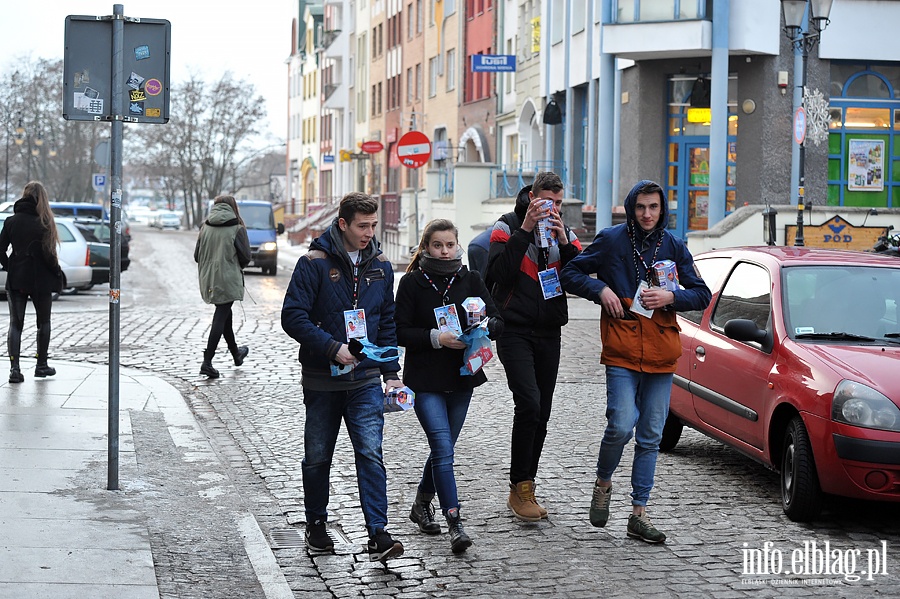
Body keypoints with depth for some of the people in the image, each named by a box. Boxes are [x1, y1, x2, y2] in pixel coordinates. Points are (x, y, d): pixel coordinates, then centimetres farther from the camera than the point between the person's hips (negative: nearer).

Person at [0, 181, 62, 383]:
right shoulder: (43, 222, -10)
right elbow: (48, 253, -15)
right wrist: (57, 273, -2)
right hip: (41, 279, -2)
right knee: (43, 322, 15)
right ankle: (42, 365, 22)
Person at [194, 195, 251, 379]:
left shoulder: (205, 228, 2)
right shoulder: (237, 229, -10)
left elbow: (197, 256, 4)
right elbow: (245, 257, -7)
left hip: (208, 280, 5)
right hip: (228, 280, -5)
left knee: (225, 315, 21)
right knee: (220, 318, -3)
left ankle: (235, 353, 38)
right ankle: (207, 362, -10)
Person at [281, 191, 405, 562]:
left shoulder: (380, 266, 6)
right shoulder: (314, 263, -9)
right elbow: (293, 316, -13)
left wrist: (391, 372, 8)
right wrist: (333, 348, -20)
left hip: (366, 380, 2)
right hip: (321, 381, -2)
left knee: (371, 455, -9)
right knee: (317, 458, 11)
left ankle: (378, 534, -9)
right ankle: (316, 525, 29)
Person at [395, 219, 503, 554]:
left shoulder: (470, 280, 5)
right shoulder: (412, 282, -3)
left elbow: (497, 322, 2)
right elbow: (400, 332, -7)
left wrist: (484, 323, -20)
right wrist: (437, 338, -19)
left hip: (462, 376, 4)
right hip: (425, 379, -4)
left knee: (443, 447, 14)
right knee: (443, 448, -13)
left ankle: (422, 504, 35)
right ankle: (454, 525, -14)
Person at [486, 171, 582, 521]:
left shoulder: (564, 232, 10)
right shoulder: (507, 227, -3)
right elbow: (498, 272, -18)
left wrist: (564, 243, -13)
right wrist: (525, 231, -20)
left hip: (549, 334, 5)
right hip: (515, 331, -5)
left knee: (541, 414, 7)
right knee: (529, 404, -20)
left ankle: (524, 491, 17)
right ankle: (520, 486, -9)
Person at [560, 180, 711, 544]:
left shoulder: (674, 247, 9)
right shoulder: (611, 240, 2)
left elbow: (702, 295, 10)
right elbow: (570, 273, 7)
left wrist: (670, 298, -9)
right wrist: (600, 289, -10)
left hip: (661, 355, 3)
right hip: (622, 352, -3)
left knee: (650, 437, 5)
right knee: (621, 426, -16)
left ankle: (639, 513, 13)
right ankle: (603, 481, 14)